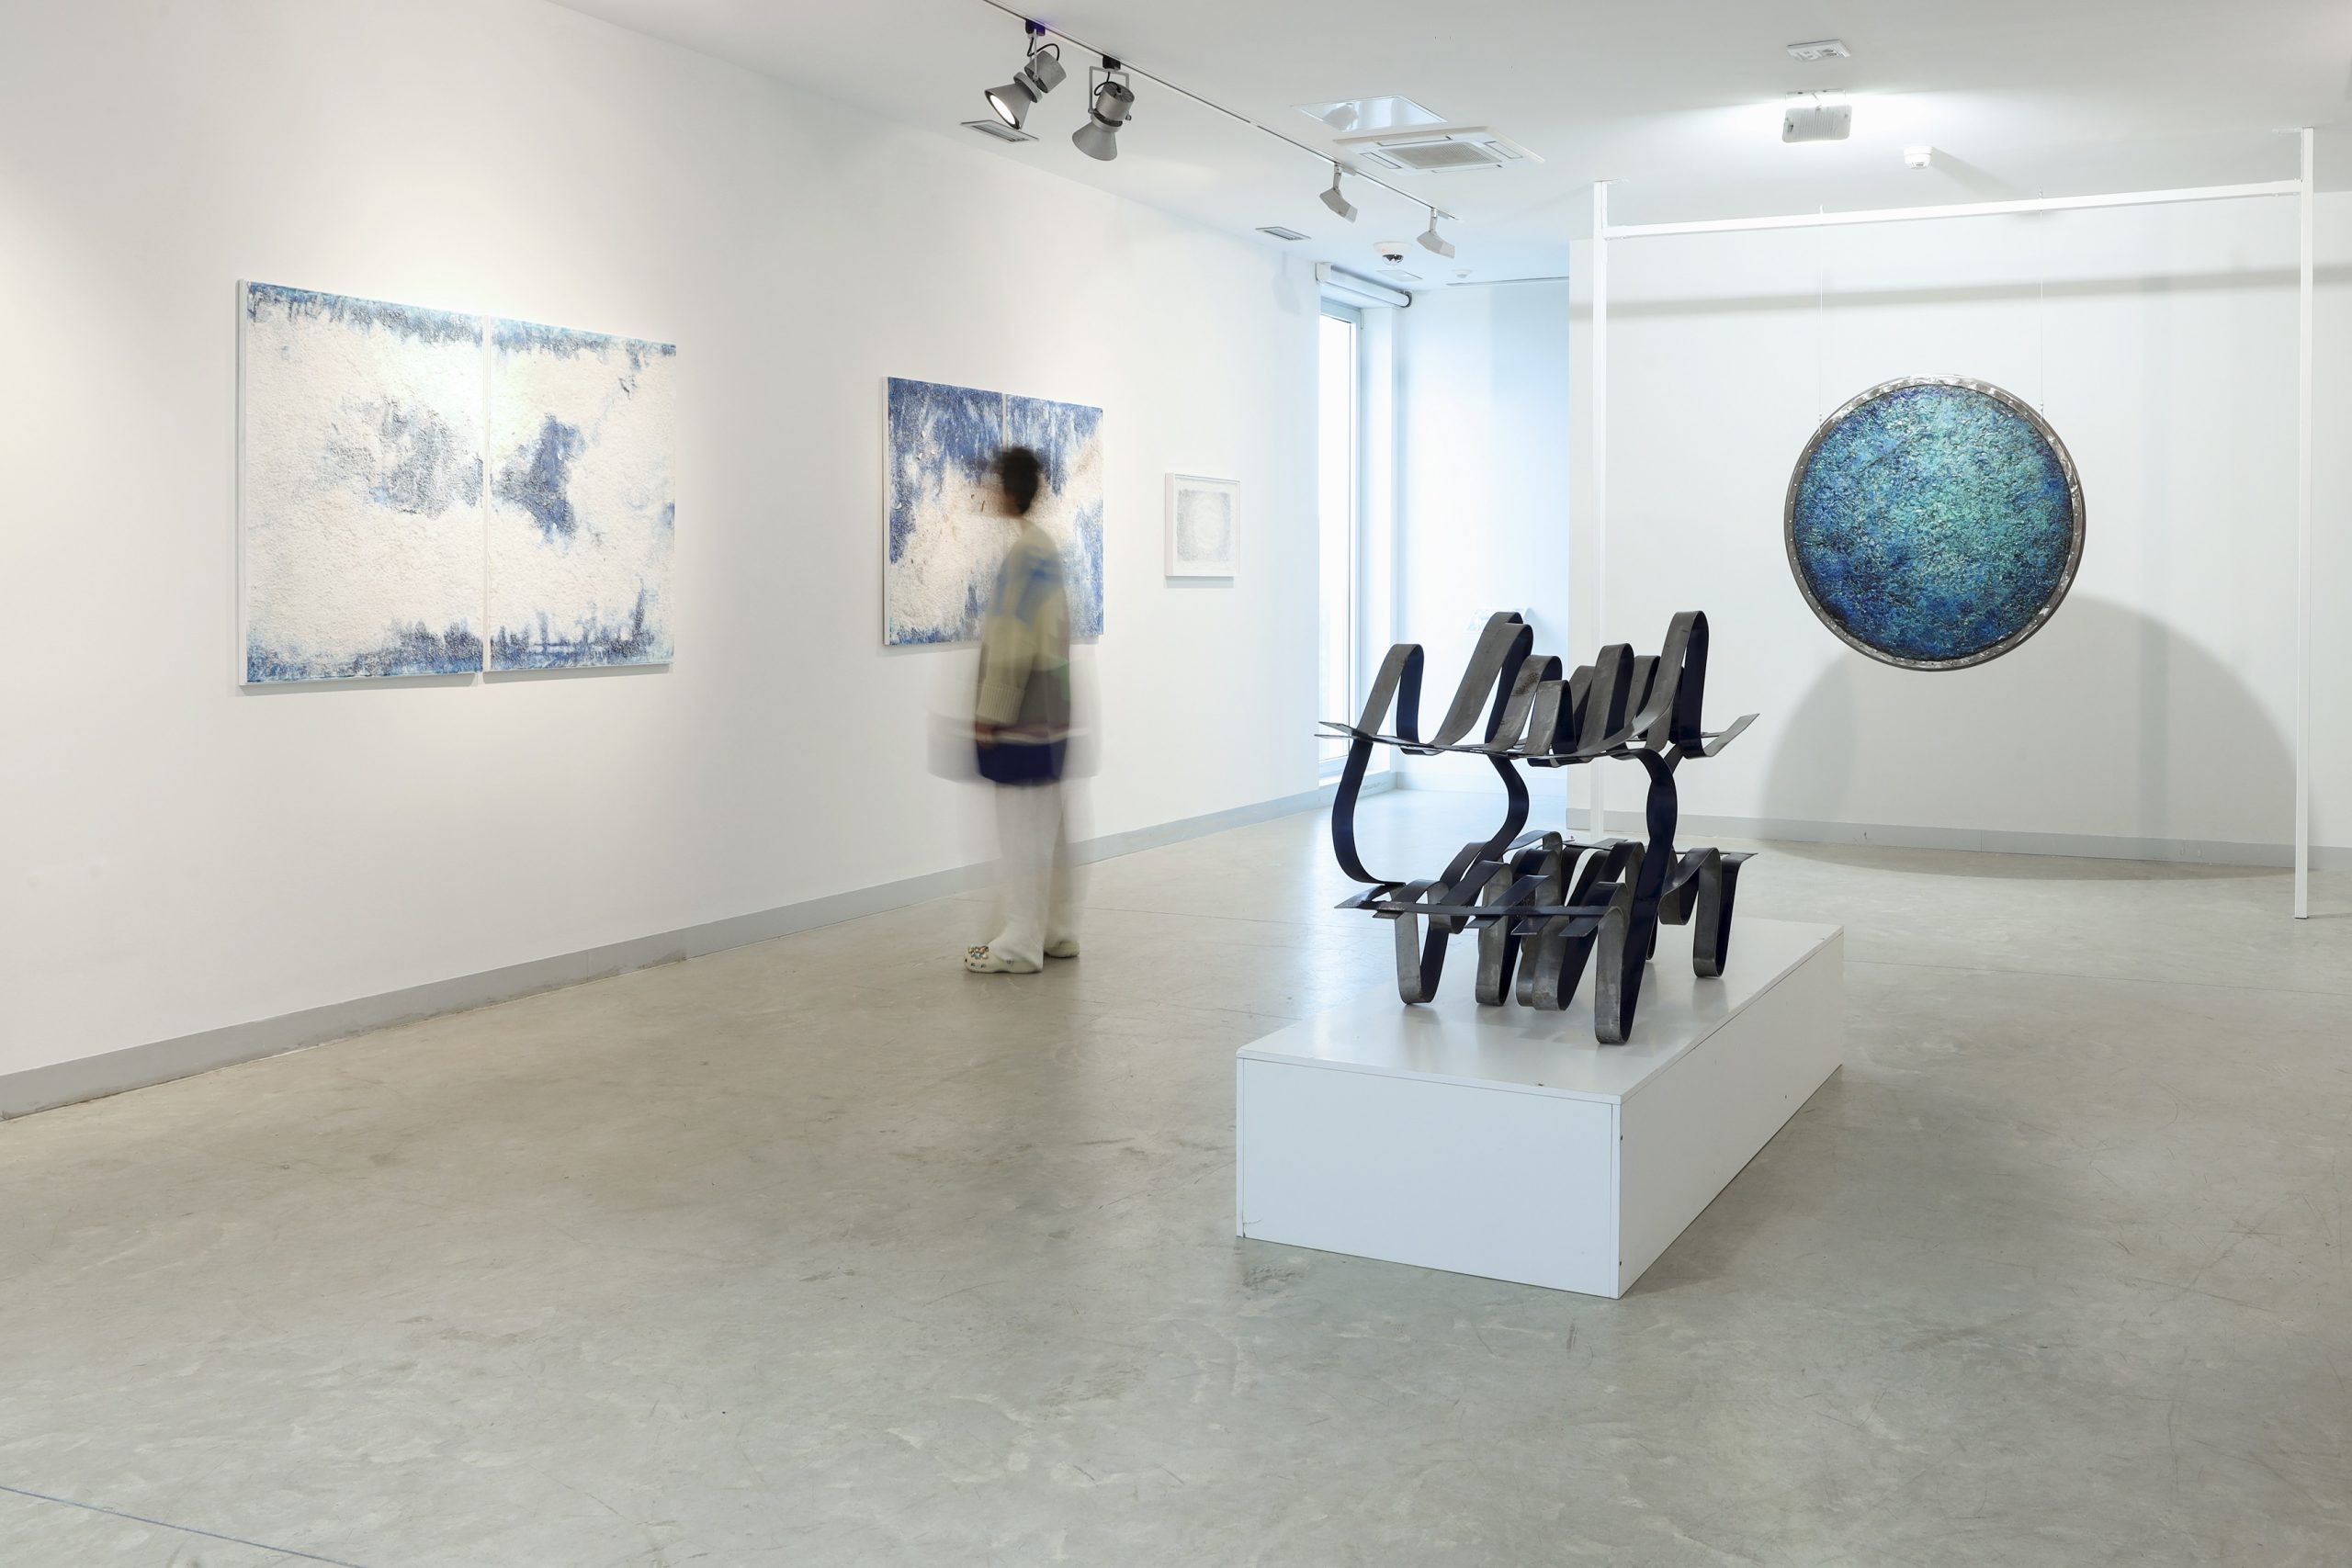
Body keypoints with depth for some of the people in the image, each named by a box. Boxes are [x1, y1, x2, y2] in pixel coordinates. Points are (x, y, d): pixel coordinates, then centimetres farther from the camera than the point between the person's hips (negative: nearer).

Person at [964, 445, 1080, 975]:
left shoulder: (1019, 550, -17)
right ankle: (1058, 931, 22)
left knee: (1022, 828, -5)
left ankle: (1020, 944, 1)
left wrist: (990, 712, -15)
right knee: (1048, 824, 14)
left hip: (1021, 716, -10)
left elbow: (1010, 643, -19)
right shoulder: (1045, 544, 14)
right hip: (1049, 712, 10)